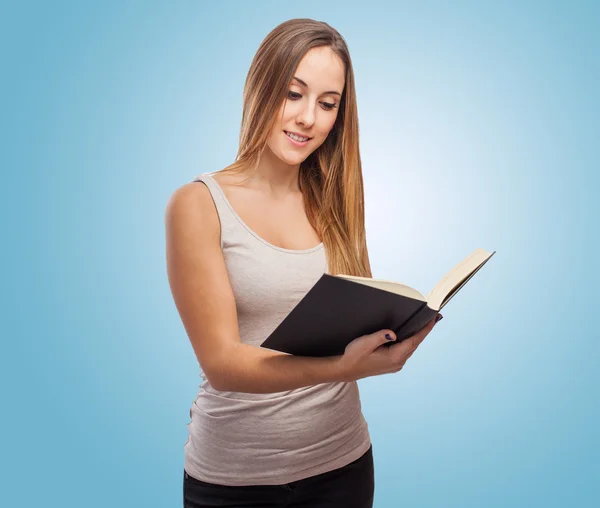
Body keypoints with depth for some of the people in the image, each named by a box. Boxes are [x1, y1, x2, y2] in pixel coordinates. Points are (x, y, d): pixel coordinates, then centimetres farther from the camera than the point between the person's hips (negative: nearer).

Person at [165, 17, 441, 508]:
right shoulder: (198, 205, -12)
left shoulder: (333, 204, 1)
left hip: (342, 462, 4)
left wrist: (395, 326, -14)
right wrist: (341, 367, -33)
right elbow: (221, 363, -19)